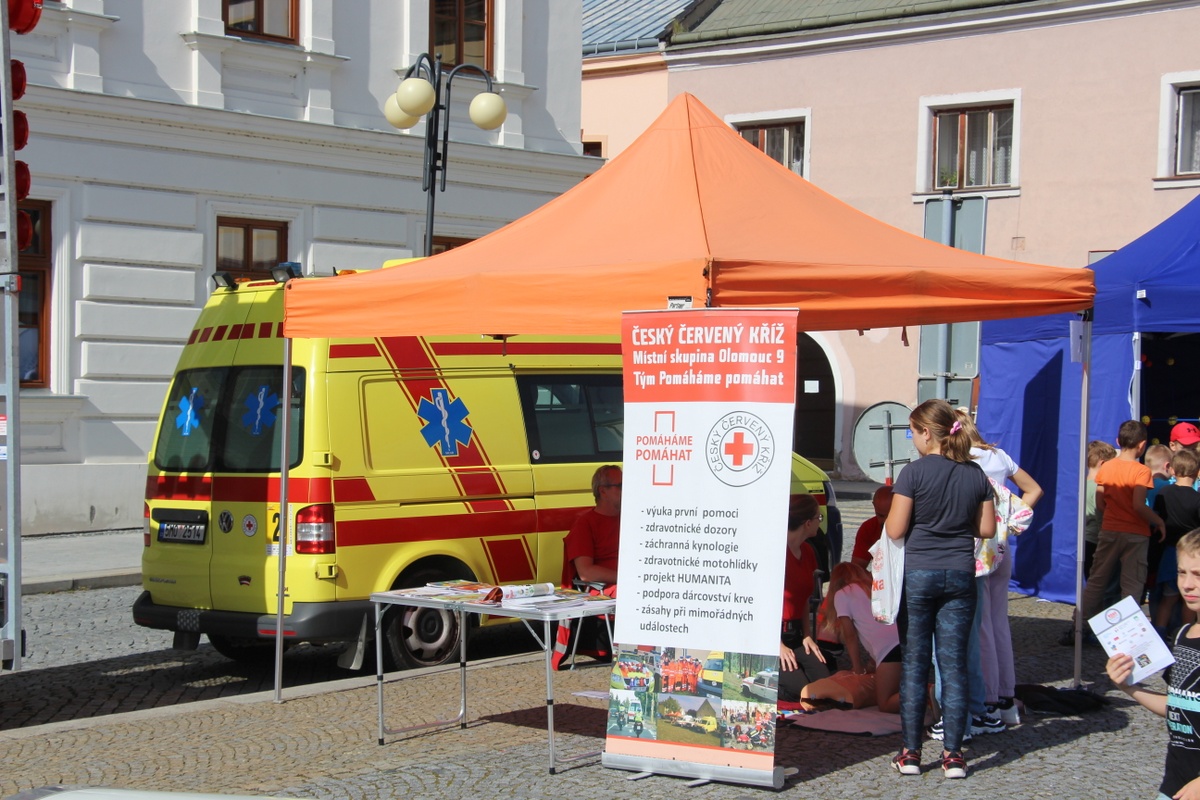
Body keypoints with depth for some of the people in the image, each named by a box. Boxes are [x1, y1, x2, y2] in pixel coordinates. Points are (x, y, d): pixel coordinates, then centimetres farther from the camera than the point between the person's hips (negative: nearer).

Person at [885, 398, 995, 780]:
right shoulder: (975, 474, 3)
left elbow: (895, 530, -11)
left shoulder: (914, 472, -10)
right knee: (954, 664, 6)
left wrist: (892, 506, 8)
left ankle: (911, 753, 7)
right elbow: (987, 529, 7)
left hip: (917, 575, -3)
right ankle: (953, 754, 7)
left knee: (914, 664, 4)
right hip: (960, 576, 3)